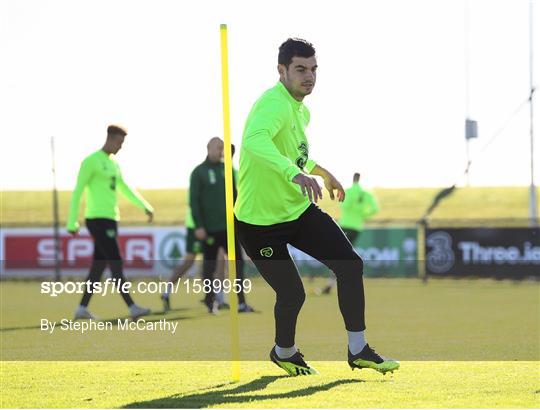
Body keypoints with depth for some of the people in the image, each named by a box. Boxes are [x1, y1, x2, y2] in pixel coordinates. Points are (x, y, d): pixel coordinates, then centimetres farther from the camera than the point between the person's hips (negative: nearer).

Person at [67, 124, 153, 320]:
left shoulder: (113, 164, 19)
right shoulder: (91, 161, -8)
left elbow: (125, 189, 25)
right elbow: (77, 192, -9)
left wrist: (146, 207, 14)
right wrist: (72, 223, -11)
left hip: (110, 220, 9)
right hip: (98, 219, -9)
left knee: (98, 267, 8)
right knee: (116, 264, -12)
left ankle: (82, 308, 11)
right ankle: (132, 307, -16)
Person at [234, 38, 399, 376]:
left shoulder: (301, 109, 7)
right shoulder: (274, 104, -25)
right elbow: (254, 139, -48)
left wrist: (322, 172, 37)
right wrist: (295, 174, -61)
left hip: (300, 209, 9)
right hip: (261, 219, -8)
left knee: (351, 265, -4)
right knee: (292, 294, -6)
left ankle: (358, 350, 7)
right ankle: (284, 353, 26)